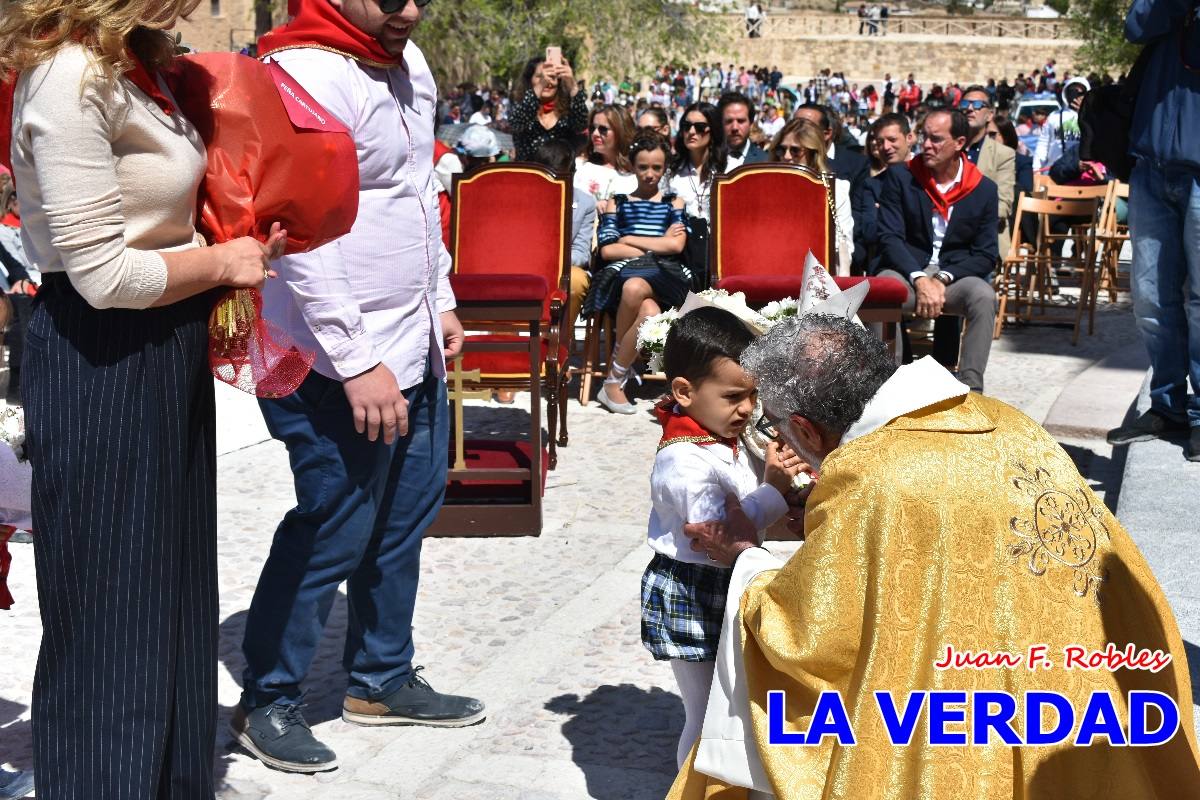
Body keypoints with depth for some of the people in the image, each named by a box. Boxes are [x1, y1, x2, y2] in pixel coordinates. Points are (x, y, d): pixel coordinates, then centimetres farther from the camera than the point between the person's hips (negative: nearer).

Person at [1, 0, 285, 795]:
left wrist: (235, 254, 2)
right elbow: (101, 274, -22)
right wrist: (222, 262, -9)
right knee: (111, 618, 4)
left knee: (169, 597, 20)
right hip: (101, 368, -10)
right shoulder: (71, 77, -20)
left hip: (163, 357, 10)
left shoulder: (134, 64, 8)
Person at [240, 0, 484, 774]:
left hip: (413, 347, 9)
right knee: (334, 533, -1)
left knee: (406, 515, 16)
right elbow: (301, 238, -24)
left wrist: (440, 299, 19)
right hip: (340, 364, -9)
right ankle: (267, 701, 17)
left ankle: (382, 679, 32)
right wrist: (357, 363, -25)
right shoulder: (307, 77, -19)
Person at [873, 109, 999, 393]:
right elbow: (889, 238, -6)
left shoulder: (984, 189, 4)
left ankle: (970, 387, -28)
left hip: (956, 276, 1)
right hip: (905, 271, -1)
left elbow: (986, 255, 2)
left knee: (984, 296, -32)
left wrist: (943, 278, -14)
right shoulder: (900, 177, 2)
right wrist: (919, 280, -21)